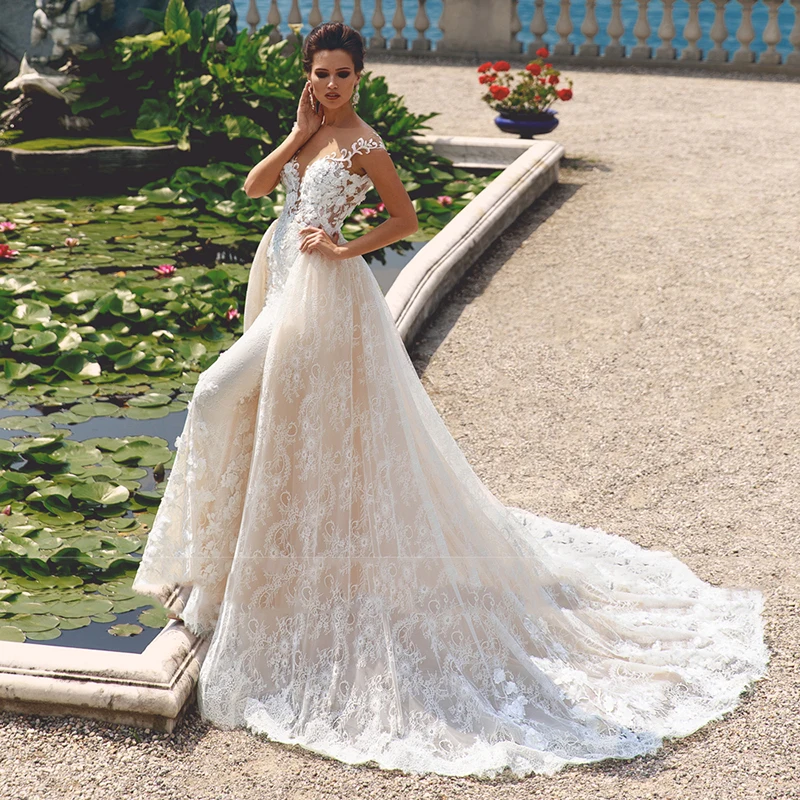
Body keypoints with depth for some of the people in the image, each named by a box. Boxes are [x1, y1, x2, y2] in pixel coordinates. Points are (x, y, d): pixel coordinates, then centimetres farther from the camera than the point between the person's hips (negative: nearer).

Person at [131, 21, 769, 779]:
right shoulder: (308, 129, 9)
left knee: (220, 395, -8)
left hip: (319, 292, -9)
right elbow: (255, 185, 2)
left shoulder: (363, 145, -13)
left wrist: (345, 248, -14)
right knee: (276, 412, 18)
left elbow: (406, 218, -8)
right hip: (279, 279, 9)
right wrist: (299, 131, -5)